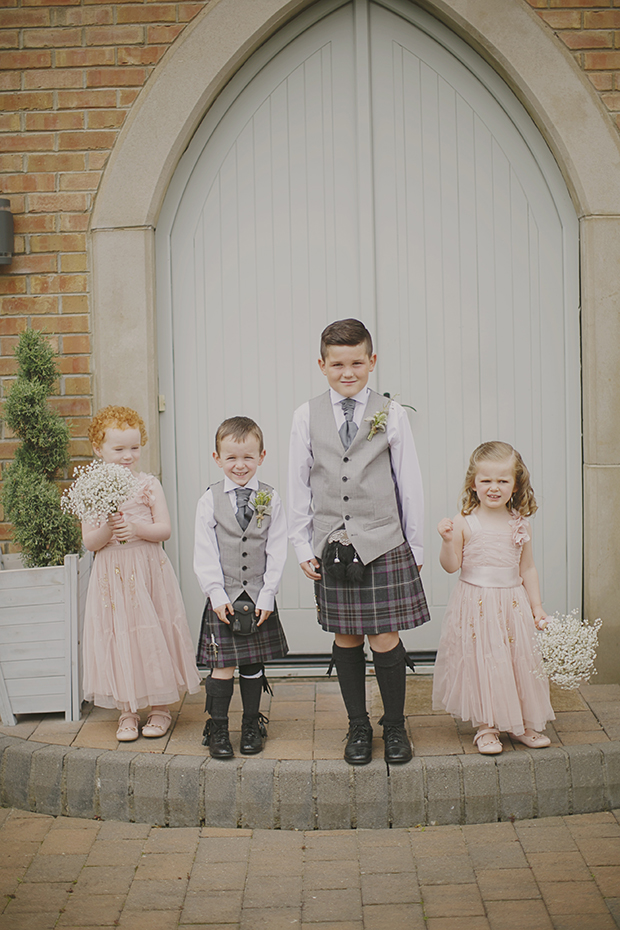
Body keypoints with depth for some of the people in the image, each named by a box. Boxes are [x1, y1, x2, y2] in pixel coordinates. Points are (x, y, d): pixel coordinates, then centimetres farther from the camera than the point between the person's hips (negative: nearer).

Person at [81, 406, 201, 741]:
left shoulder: (149, 484, 0)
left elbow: (164, 530, -4)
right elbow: (89, 542, -3)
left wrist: (137, 528, -20)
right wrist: (107, 528, -22)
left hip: (149, 571, 0)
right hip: (112, 575, 0)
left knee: (154, 636, 5)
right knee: (120, 638, 4)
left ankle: (160, 707, 20)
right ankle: (127, 711, 19)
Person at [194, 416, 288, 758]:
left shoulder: (270, 499, 0)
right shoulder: (209, 501, -2)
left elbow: (276, 551, -1)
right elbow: (205, 553, -3)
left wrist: (267, 595, -8)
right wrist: (217, 595, -10)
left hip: (259, 598, 1)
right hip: (223, 598, -1)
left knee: (254, 664, 11)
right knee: (223, 666, 0)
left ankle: (252, 726, 26)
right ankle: (217, 728, 14)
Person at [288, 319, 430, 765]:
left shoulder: (391, 414, 0)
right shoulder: (307, 416, 4)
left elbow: (409, 482, 4)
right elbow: (299, 485, 8)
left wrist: (415, 545, 6)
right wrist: (303, 545, 6)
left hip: (383, 545, -1)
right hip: (332, 547, 2)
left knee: (385, 640, 0)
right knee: (346, 640, 9)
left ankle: (395, 726, 21)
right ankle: (358, 727, 25)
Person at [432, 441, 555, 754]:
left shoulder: (519, 524, 3)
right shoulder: (465, 522, -7)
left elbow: (527, 569, 9)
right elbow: (451, 565, -7)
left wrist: (537, 607, 7)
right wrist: (448, 540, -24)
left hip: (513, 603, 3)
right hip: (476, 604, -3)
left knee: (520, 663, 8)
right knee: (481, 663, 0)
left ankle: (522, 723, 26)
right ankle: (486, 726, 16)